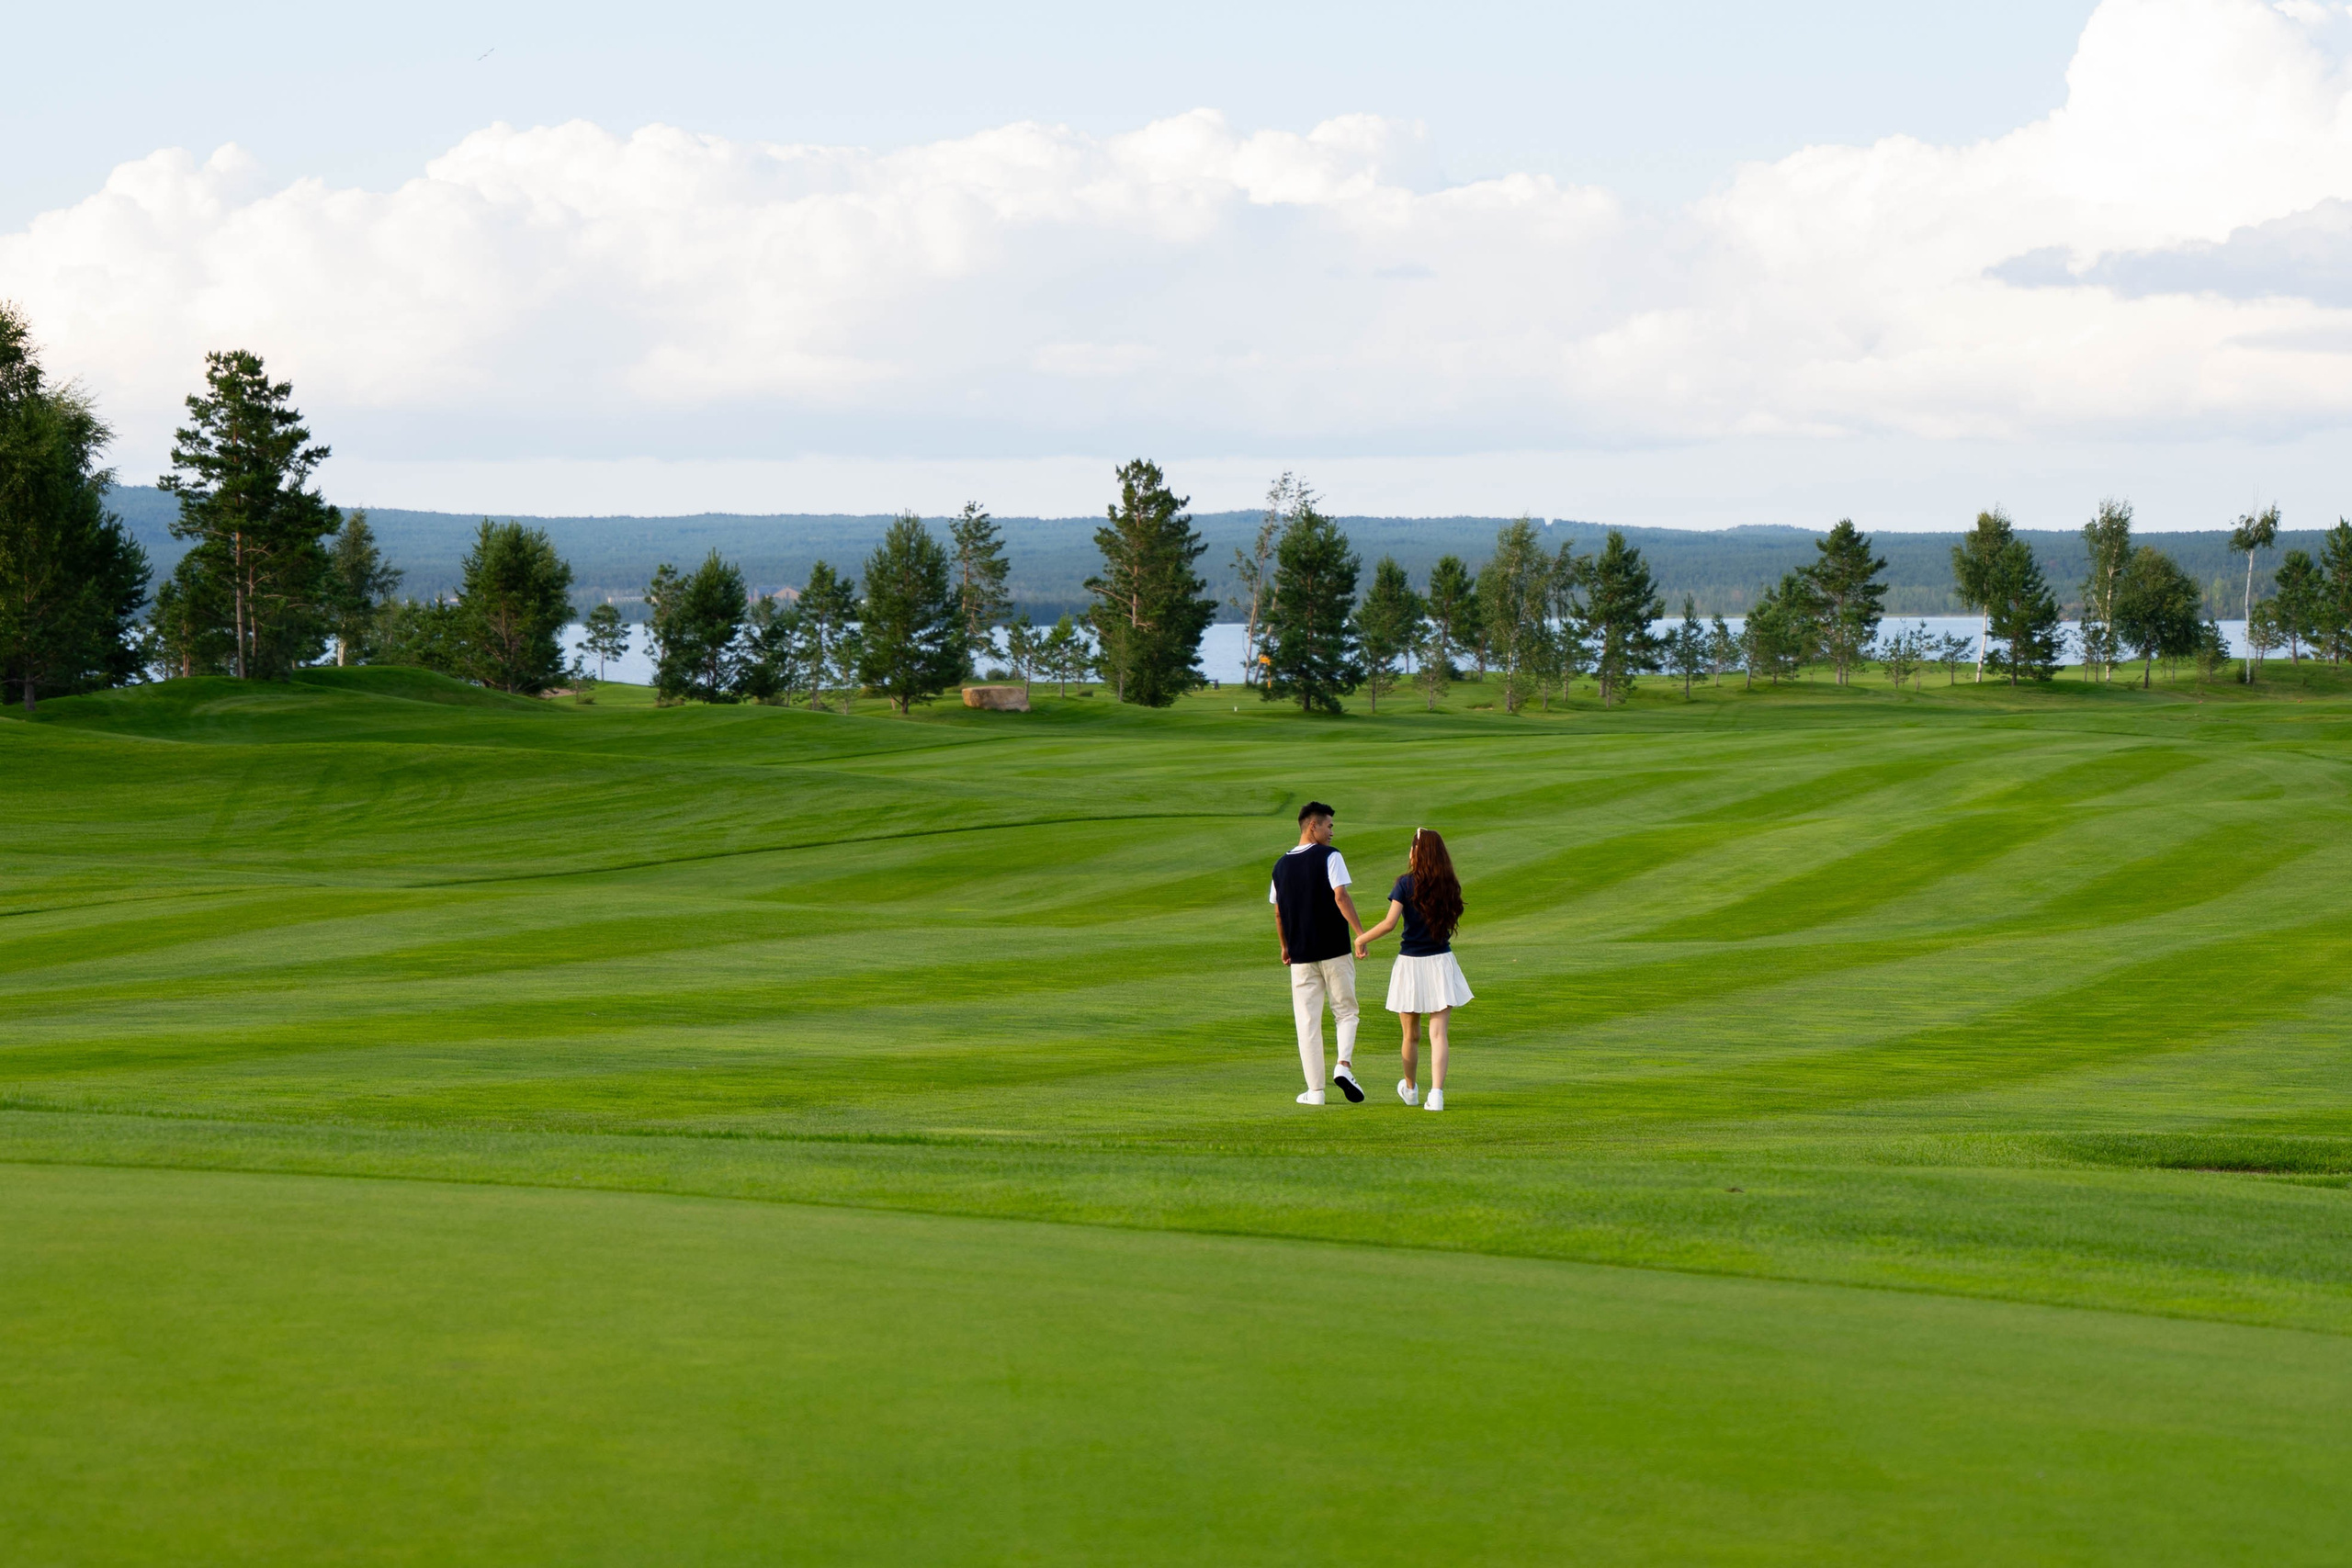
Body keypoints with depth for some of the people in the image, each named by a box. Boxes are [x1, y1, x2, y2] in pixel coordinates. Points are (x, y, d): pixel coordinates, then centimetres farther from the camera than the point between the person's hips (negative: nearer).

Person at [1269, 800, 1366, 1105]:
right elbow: (1340, 897, -16)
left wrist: (1285, 946, 26)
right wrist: (1360, 932, -16)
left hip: (1301, 954, 4)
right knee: (1345, 1012, 10)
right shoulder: (1329, 857, -6)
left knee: (1307, 1022, 6)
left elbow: (1278, 912, 14)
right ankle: (1344, 1064, -13)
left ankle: (1315, 1090, 3)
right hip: (1335, 950, -4)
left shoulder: (1281, 865, 9)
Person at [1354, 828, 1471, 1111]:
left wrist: (1362, 939, -5)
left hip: (1411, 963, -1)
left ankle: (1410, 1089, 34)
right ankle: (1437, 1093, -17)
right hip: (1441, 962, 1)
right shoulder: (1448, 886, -1)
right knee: (1438, 1034, -3)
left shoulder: (1406, 884, -10)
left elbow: (1390, 923, -18)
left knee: (1411, 1035, 16)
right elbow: (1449, 920, 10)